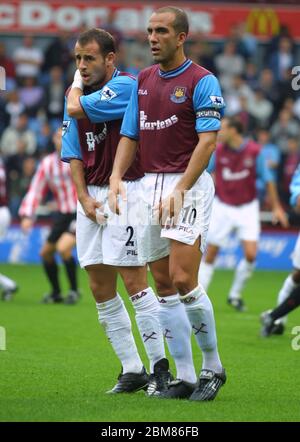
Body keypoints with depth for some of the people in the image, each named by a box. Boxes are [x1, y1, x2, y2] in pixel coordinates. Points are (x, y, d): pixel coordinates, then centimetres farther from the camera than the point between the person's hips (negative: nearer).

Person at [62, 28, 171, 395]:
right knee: (100, 289, 6)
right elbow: (73, 154, 13)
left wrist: (76, 85, 0)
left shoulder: (125, 86, -10)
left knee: (134, 280, -12)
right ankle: (131, 370, 11)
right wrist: (84, 198, 0)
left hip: (125, 190, -8)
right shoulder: (77, 93, 13)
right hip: (91, 196, 8)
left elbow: (78, 109, -22)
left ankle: (160, 368, -8)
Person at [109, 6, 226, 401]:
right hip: (150, 184, 7)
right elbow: (130, 136, 15)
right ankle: (185, 376, 9)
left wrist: (179, 190, -23)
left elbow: (207, 141, -14)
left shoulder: (202, 81, -7)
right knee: (165, 286, 4)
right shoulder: (143, 81, 14)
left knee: (183, 280, -14)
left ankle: (213, 368, 1)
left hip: (188, 184, -7)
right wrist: (117, 178, -3)